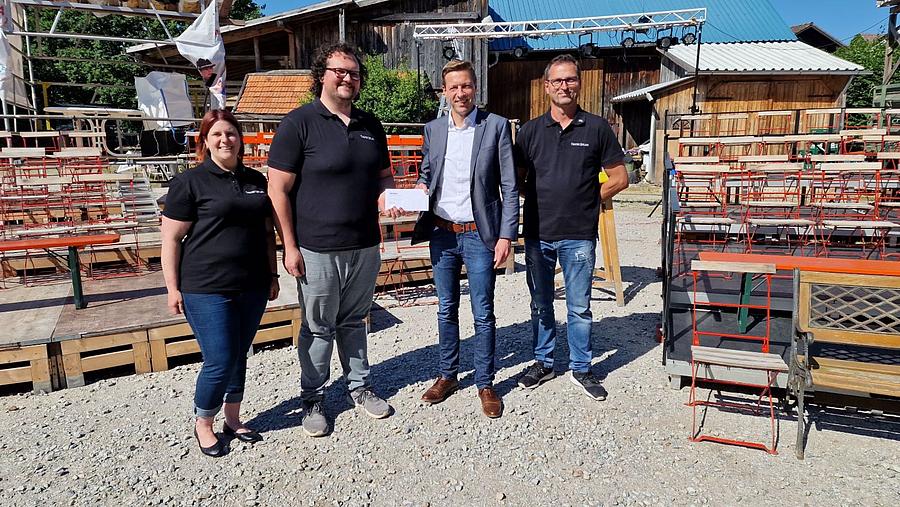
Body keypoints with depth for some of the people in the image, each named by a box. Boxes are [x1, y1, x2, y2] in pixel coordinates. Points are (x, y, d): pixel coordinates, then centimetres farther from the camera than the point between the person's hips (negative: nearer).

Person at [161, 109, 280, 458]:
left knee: (239, 356, 14)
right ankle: (203, 425, 22)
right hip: (207, 289, -5)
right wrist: (173, 288, -8)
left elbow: (267, 232, 17)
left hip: (252, 287, 5)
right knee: (220, 362, -3)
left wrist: (272, 275, 15)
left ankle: (233, 420, 32)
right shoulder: (189, 182, -5)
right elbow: (171, 239, -6)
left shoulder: (256, 180, 11)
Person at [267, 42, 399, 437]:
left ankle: (359, 386, 34)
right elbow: (278, 189, -10)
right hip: (317, 250, -5)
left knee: (353, 321, 19)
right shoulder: (300, 122, -8)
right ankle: (313, 399, 26)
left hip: (365, 246, 5)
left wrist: (386, 196, -5)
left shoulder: (369, 124, 9)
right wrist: (290, 246, -13)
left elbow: (384, 175, 19)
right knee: (318, 328, 9)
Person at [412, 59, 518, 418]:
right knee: (446, 310, 15)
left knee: (483, 314, 4)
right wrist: (421, 188, -5)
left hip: (479, 234, -4)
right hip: (441, 233, 4)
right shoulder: (433, 129, 7)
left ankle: (485, 383, 19)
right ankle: (447, 375, 31)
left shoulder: (496, 126, -5)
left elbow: (510, 187, -5)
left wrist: (506, 235, -11)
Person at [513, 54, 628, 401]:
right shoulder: (531, 131, 5)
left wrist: (587, 201, -1)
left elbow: (619, 178, 3)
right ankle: (543, 362, 30)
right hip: (537, 233, 2)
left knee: (579, 307, 6)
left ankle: (581, 369, 22)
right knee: (541, 304, 14)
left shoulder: (596, 128, 0)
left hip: (579, 235, -2)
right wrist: (541, 201, -2)